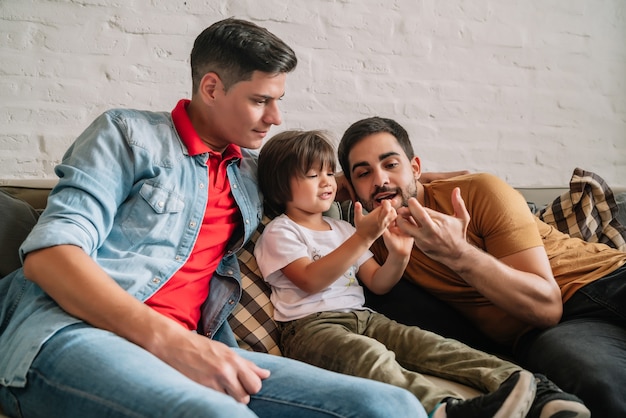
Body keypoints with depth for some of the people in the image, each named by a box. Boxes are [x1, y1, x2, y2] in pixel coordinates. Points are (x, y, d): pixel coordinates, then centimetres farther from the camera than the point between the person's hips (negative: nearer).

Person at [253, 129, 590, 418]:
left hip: (362, 316, 6)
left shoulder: (341, 229, 21)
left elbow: (377, 284, 14)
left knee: (428, 343, -18)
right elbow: (311, 281, -15)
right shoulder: (279, 231, 2)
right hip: (310, 326, -5)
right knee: (369, 354, -36)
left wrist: (399, 255, -7)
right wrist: (362, 238, -19)